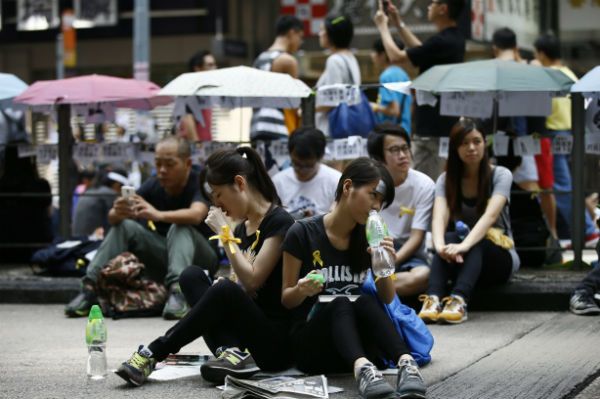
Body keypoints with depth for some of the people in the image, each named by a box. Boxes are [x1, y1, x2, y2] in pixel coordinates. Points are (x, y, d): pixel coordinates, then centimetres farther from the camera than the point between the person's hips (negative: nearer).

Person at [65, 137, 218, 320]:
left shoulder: (199, 183, -17)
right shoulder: (152, 186, -5)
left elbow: (196, 215, -39)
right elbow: (112, 219, -14)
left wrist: (158, 215, -56)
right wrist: (117, 213, -39)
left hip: (199, 259, -4)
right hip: (163, 258, 4)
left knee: (180, 227, -31)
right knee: (124, 226, -14)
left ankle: (177, 291, -50)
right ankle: (90, 288, -25)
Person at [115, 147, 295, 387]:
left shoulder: (278, 222, -9)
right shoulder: (243, 228, 15)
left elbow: (251, 281, -17)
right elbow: (243, 287, 15)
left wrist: (225, 234, -12)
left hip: (276, 342, -8)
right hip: (245, 329, 8)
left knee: (226, 290, -34)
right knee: (192, 276, -8)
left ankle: (152, 355, -25)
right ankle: (231, 352, -28)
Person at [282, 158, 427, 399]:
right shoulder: (303, 234, -5)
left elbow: (388, 301, 9)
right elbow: (286, 300, 2)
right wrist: (302, 291, -22)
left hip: (358, 346, 3)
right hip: (312, 345, -3)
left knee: (365, 301, -29)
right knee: (340, 303, -34)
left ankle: (407, 364, -53)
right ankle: (362, 370, -62)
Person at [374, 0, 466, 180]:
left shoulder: (441, 42, -21)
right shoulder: (454, 39, 8)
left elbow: (396, 56, -14)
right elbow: (421, 51, 24)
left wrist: (383, 26, 2)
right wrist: (399, 23, 23)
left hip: (432, 129, -9)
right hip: (448, 125, 9)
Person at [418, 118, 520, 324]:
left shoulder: (500, 175, -8)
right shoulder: (446, 180, -1)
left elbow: (490, 215, -26)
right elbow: (439, 217, -19)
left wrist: (465, 245, -45)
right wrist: (440, 245, -43)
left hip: (498, 257, -2)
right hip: (463, 260, 2)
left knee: (476, 243, -35)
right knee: (450, 238, -31)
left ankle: (459, 300, -58)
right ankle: (433, 299, -53)